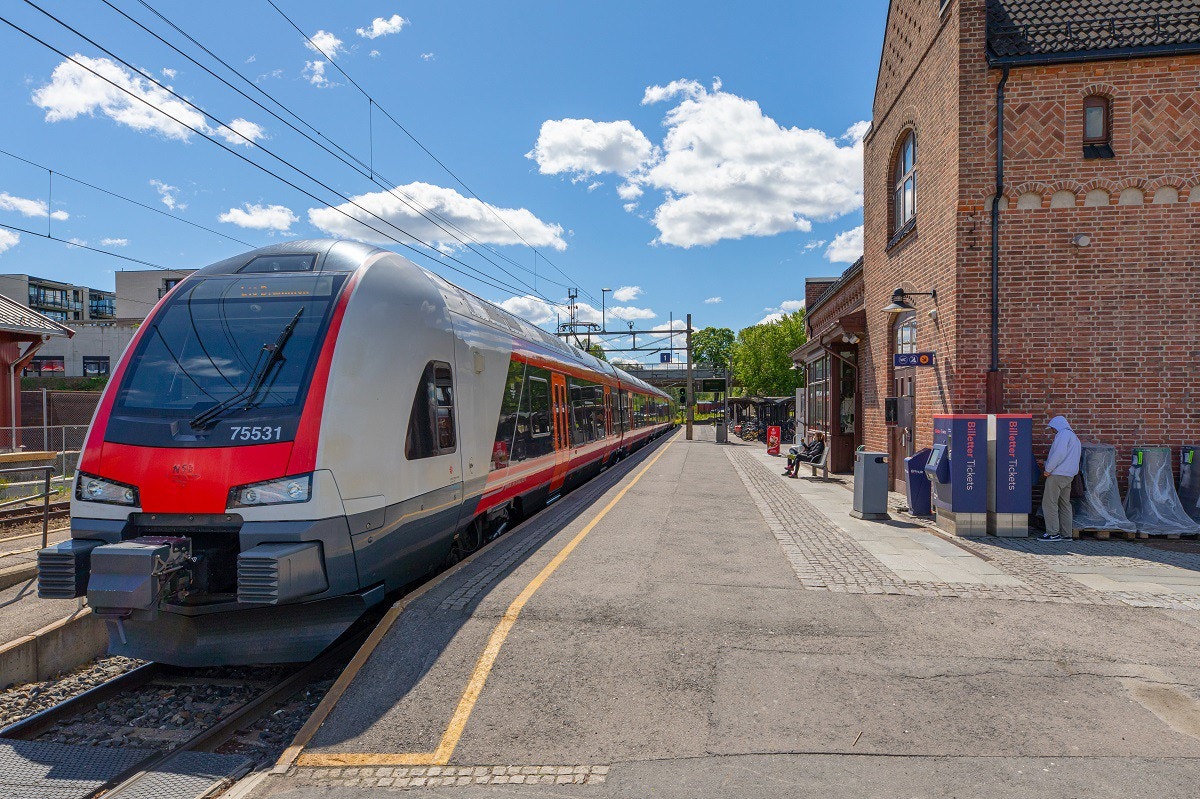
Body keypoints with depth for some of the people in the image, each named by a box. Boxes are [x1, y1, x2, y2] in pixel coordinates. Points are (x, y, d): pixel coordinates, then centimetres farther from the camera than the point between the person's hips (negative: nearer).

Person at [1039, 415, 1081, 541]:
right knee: (1065, 504, 12)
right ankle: (1066, 533, 14)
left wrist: (1048, 469, -15)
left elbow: (1059, 453, -20)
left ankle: (1053, 533, -9)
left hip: (1057, 474, -10)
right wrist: (1047, 467, 18)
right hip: (1069, 475, 10)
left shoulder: (1063, 434, -8)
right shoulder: (1074, 436, 23)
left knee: (1049, 503, -8)